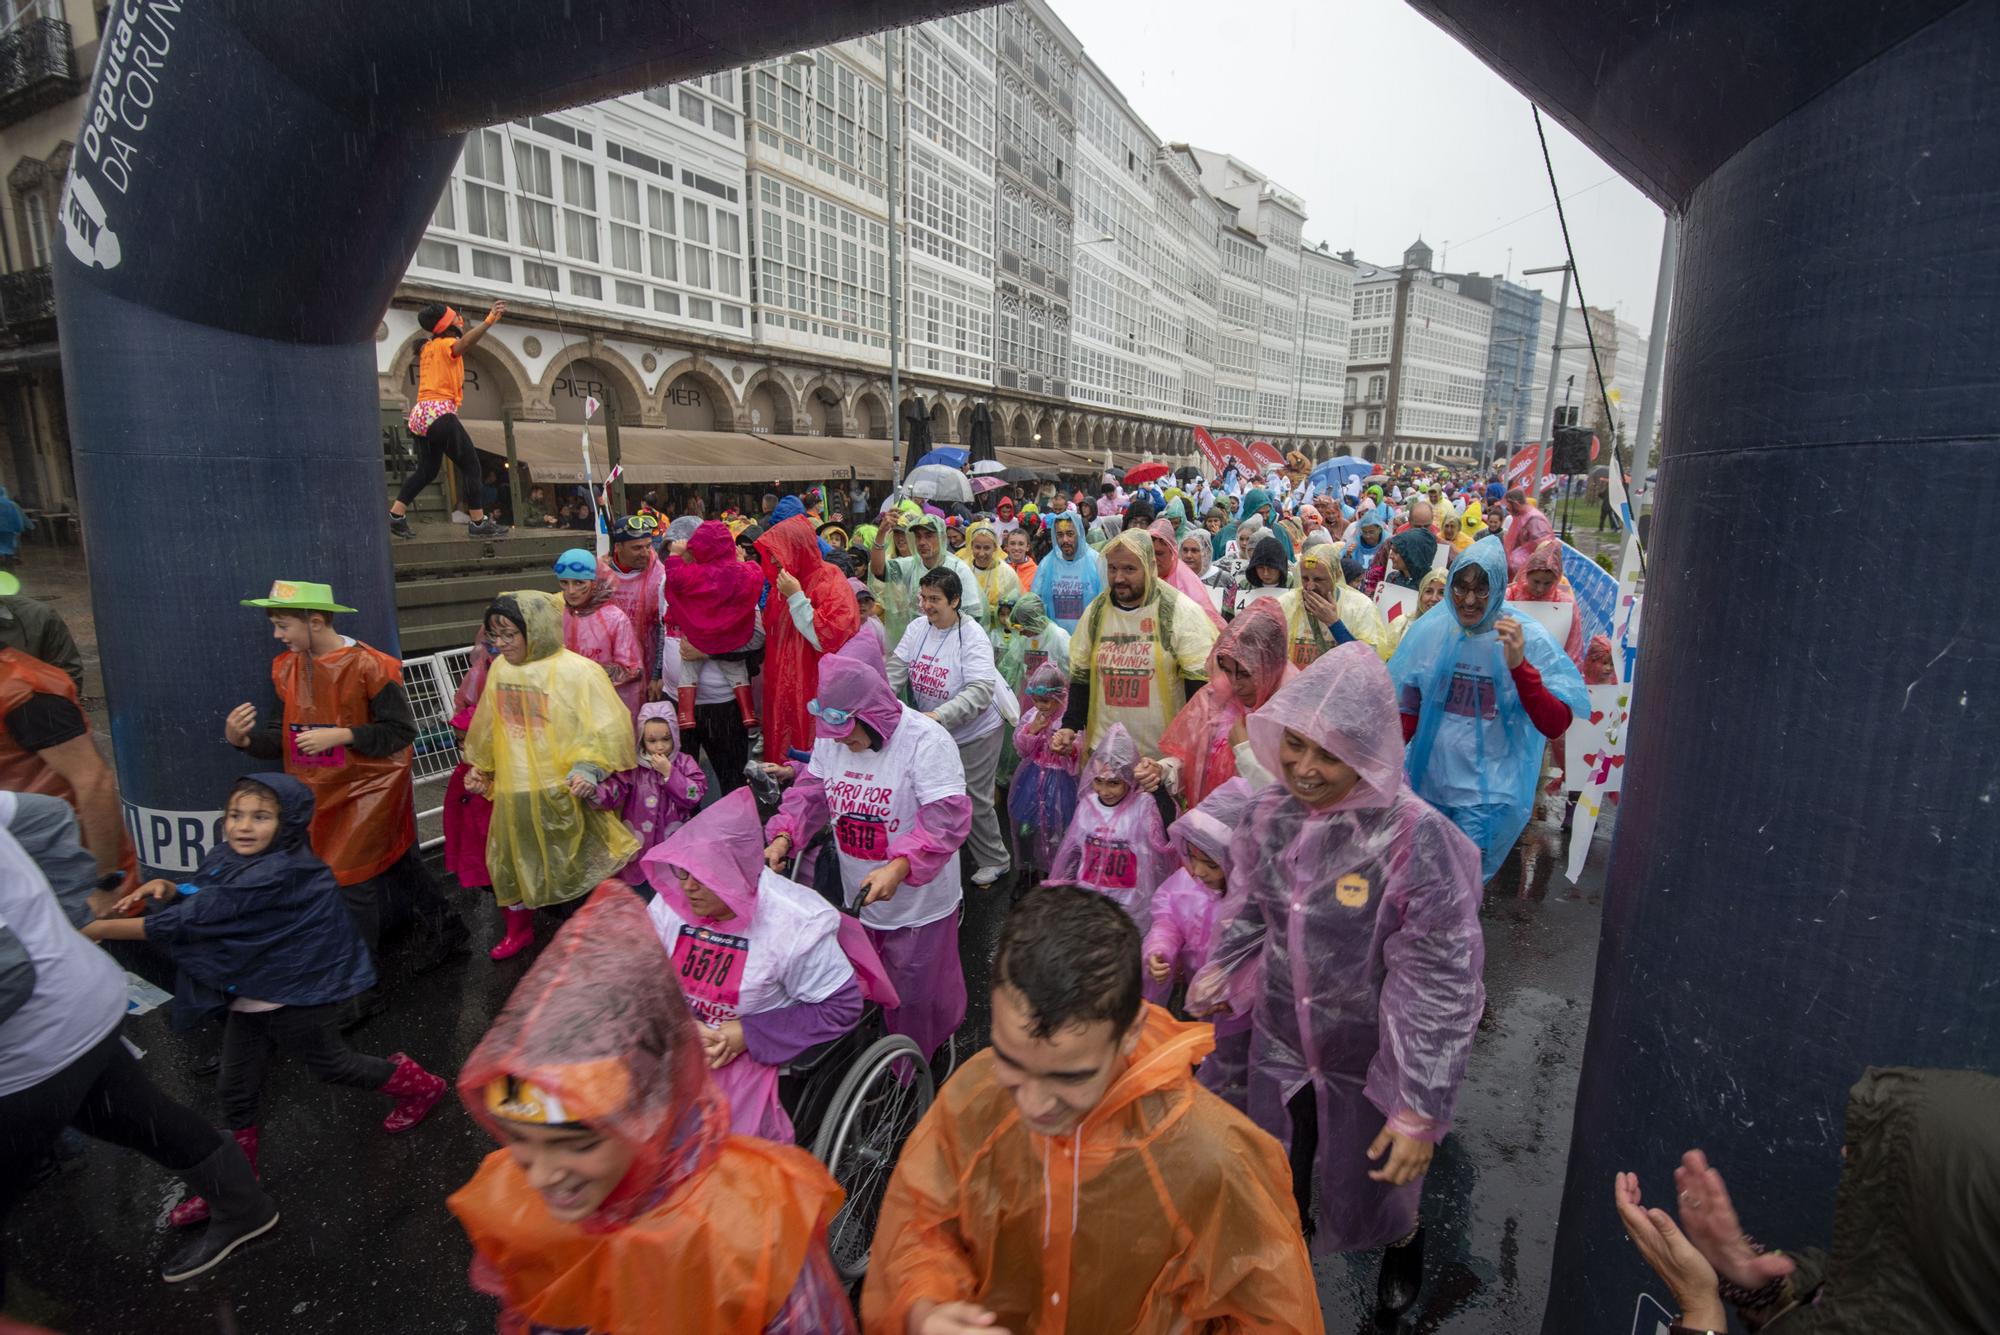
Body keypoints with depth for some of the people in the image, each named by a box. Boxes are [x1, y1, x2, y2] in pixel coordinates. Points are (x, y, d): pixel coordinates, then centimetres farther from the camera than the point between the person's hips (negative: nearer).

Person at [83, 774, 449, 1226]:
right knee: (236, 1090, 17)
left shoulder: (280, 873, -32)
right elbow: (199, 897, 13)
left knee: (330, 1065, 14)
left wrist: (101, 928, -25)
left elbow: (196, 919, -32)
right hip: (247, 995, 8)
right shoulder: (228, 858, -4)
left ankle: (417, 1086, 36)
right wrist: (169, 889, -10)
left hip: (298, 996, -8)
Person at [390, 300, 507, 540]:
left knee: (427, 470, 16)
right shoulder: (447, 344, -2)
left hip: (420, 414, 9)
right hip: (440, 412, -9)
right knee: (471, 466, -7)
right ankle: (478, 523, -11)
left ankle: (395, 516, 11)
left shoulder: (428, 347, 21)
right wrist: (489, 321, -39)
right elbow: (464, 343, -26)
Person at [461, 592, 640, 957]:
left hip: (562, 792, -6)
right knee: (510, 864, 20)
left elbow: (607, 728, -16)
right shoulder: (500, 668, 4)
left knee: (575, 866, 7)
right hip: (512, 793, 6)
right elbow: (488, 725, 18)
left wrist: (588, 769, -25)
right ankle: (519, 929, 43)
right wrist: (480, 766, 23)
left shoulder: (576, 670, -16)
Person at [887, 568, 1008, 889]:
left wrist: (939, 715, -44)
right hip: (931, 731, 6)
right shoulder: (917, 628, -4)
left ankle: (994, 861, 25)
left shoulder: (973, 638, -22)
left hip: (975, 733, -6)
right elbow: (895, 670, -6)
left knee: (974, 800, 3)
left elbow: (981, 691, -32)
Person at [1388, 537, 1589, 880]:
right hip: (1428, 785, 4)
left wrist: (1518, 665, -28)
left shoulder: (1529, 639, -11)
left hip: (1488, 795, -3)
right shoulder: (1428, 631, -2)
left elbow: (1556, 726, -17)